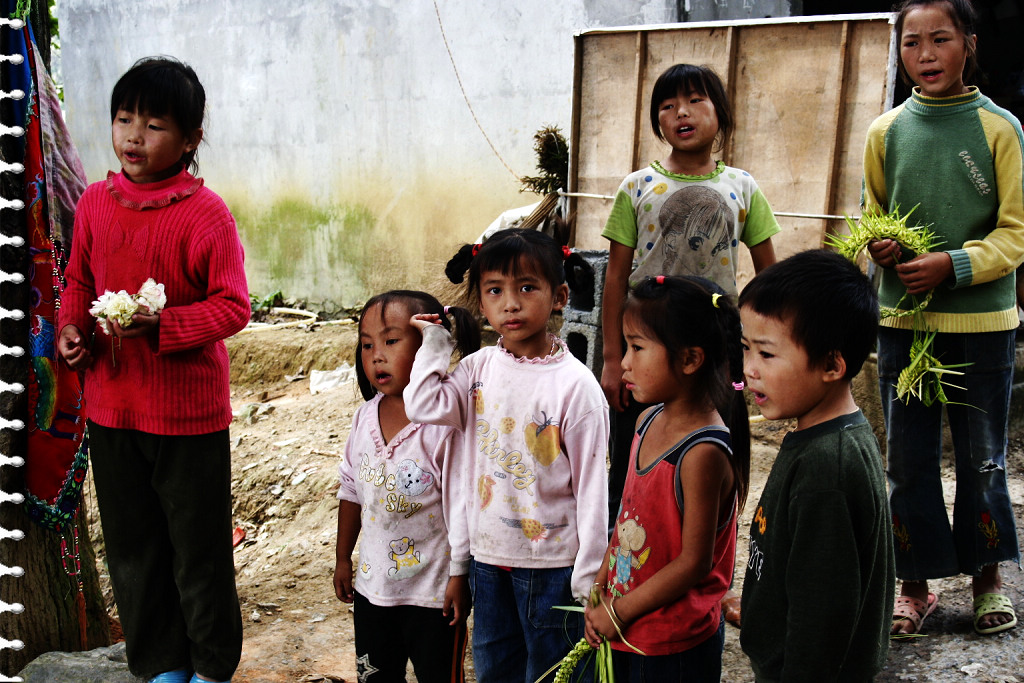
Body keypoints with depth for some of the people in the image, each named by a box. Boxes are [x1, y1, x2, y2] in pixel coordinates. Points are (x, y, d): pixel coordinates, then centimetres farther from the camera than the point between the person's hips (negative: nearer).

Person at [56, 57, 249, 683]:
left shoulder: (205, 212, -13)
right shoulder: (96, 202, 4)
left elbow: (233, 306, -14)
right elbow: (80, 281, 16)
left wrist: (162, 326, -26)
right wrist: (71, 327, -3)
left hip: (188, 412, -5)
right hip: (110, 406, 6)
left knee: (199, 550, 9)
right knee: (131, 545, 17)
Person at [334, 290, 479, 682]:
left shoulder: (446, 422, -21)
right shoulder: (365, 417, -2)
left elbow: (461, 509, -17)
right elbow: (352, 492, 9)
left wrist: (460, 577, -14)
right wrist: (343, 558, 14)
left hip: (434, 591, -5)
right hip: (372, 583, 6)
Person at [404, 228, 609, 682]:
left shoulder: (575, 385, -17)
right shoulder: (480, 367, -2)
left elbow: (591, 485, -14)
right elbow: (423, 406, -15)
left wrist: (589, 578, -12)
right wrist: (434, 342, -7)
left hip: (551, 563, -5)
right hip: (488, 553, 5)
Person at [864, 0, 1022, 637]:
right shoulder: (887, 131, 5)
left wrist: (953, 265, -19)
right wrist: (880, 245, -7)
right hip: (903, 321, 2)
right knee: (909, 461, 8)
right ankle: (916, 584, 23)